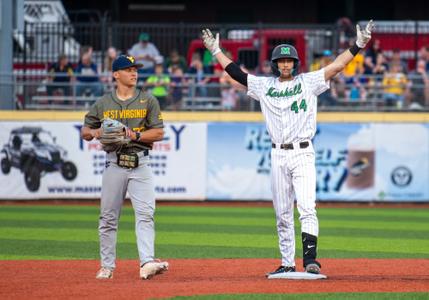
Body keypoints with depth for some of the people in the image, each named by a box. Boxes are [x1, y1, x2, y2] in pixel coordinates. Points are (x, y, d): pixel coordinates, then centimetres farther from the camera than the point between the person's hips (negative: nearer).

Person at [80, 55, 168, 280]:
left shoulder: (148, 101, 5)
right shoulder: (103, 103, 8)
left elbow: (159, 133, 1)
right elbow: (85, 132, 13)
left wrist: (135, 135, -14)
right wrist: (95, 133, -9)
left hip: (140, 163, -1)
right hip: (114, 163, 1)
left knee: (145, 213, -14)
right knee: (108, 217, 4)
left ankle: (147, 263, -23)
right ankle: (107, 266, 14)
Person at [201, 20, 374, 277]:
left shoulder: (308, 82, 3)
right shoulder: (265, 85, 12)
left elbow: (337, 66, -4)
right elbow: (237, 73, 15)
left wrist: (359, 45, -13)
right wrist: (216, 51, 17)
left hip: (303, 154, -4)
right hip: (278, 156, 4)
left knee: (307, 207, -18)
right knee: (283, 214, 7)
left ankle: (310, 260, -24)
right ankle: (288, 264, 13)